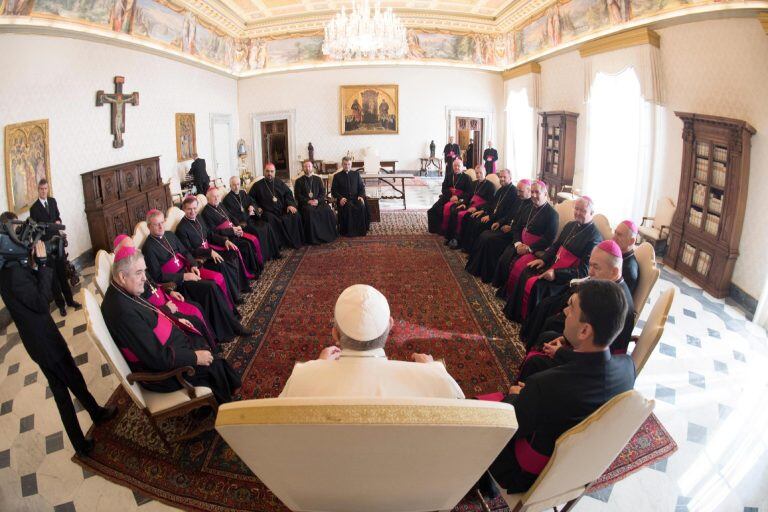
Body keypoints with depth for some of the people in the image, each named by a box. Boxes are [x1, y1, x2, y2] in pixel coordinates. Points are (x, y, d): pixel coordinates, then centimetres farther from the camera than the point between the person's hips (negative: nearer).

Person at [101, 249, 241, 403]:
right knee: (213, 366, 1)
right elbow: (157, 358, -31)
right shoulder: (124, 312, -34)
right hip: (159, 371, -9)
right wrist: (194, 357, -20)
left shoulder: (123, 292, -6)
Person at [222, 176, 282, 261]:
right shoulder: (227, 199, -7)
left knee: (267, 226, -15)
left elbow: (252, 202, 22)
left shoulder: (243, 193, 14)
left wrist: (252, 207, -4)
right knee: (258, 231, -29)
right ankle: (263, 256, -19)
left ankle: (274, 253, -10)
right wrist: (248, 214, -10)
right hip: (240, 223, -7)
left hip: (249, 218, 7)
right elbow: (232, 216, -13)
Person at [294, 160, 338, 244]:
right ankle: (313, 237, -30)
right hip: (305, 203, -2)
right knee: (309, 211, -37)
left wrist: (317, 200, -10)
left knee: (327, 210, -29)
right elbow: (298, 195, 3)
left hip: (318, 201, 2)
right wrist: (308, 201, -13)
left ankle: (327, 235, -17)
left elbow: (323, 192, 11)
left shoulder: (318, 179, 18)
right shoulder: (299, 181, 11)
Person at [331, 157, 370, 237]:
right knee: (348, 207, -35)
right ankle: (347, 231, -27)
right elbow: (333, 190, 6)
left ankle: (361, 230, -22)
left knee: (362, 205, -31)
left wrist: (361, 196, -8)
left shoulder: (356, 174, 17)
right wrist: (340, 198, -14)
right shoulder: (337, 176, 12)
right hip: (343, 200, -2)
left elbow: (362, 187, 13)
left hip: (355, 198, 2)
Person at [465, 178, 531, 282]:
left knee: (489, 239, -20)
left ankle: (487, 275, -9)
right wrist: (499, 222, 7)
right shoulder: (519, 200, 14)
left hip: (515, 233, -9)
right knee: (484, 235, -4)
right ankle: (475, 267, 1)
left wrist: (511, 228, -17)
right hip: (507, 228, 9)